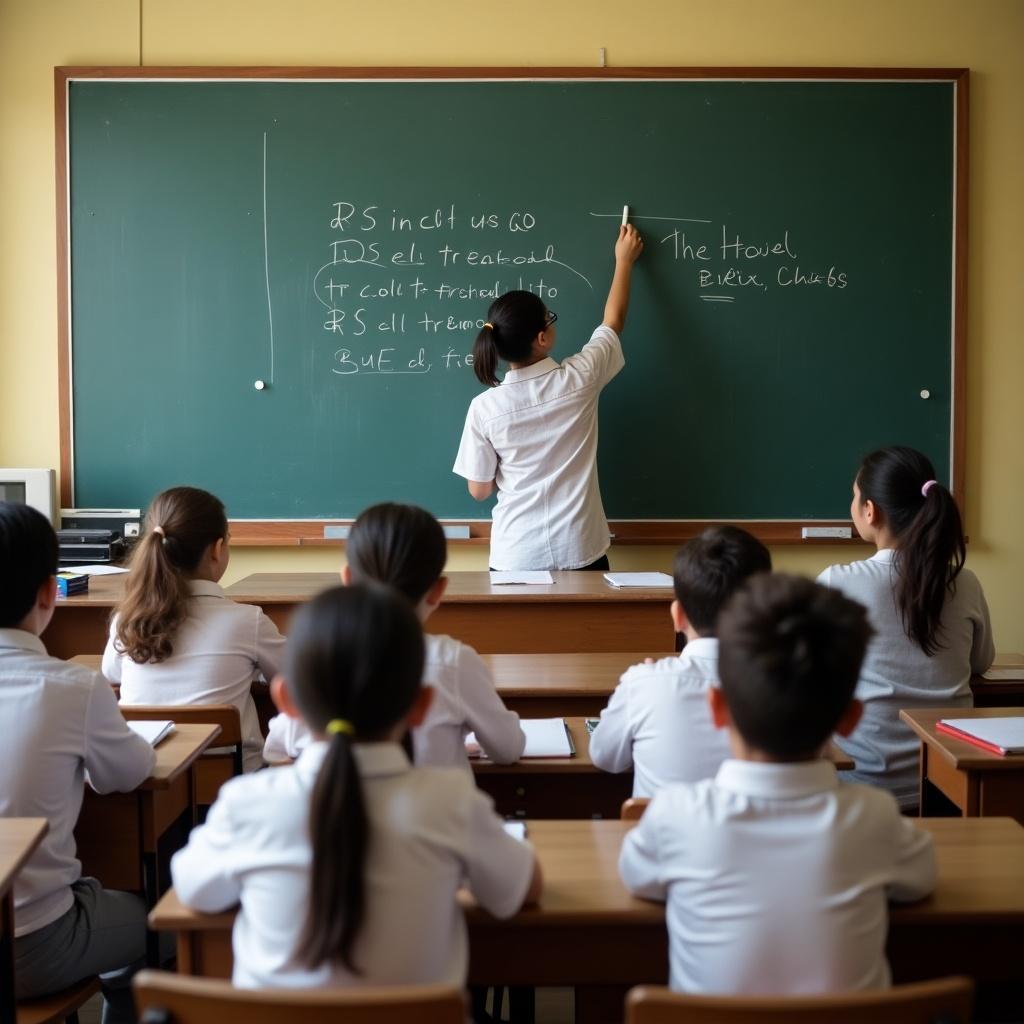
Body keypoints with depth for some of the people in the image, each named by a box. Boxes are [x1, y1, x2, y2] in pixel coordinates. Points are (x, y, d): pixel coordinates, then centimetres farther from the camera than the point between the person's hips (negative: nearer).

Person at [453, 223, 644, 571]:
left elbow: (479, 490, -1)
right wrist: (624, 260, 23)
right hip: (580, 553, 0)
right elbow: (613, 322, 10)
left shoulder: (484, 408, -12)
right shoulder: (580, 379, -11)